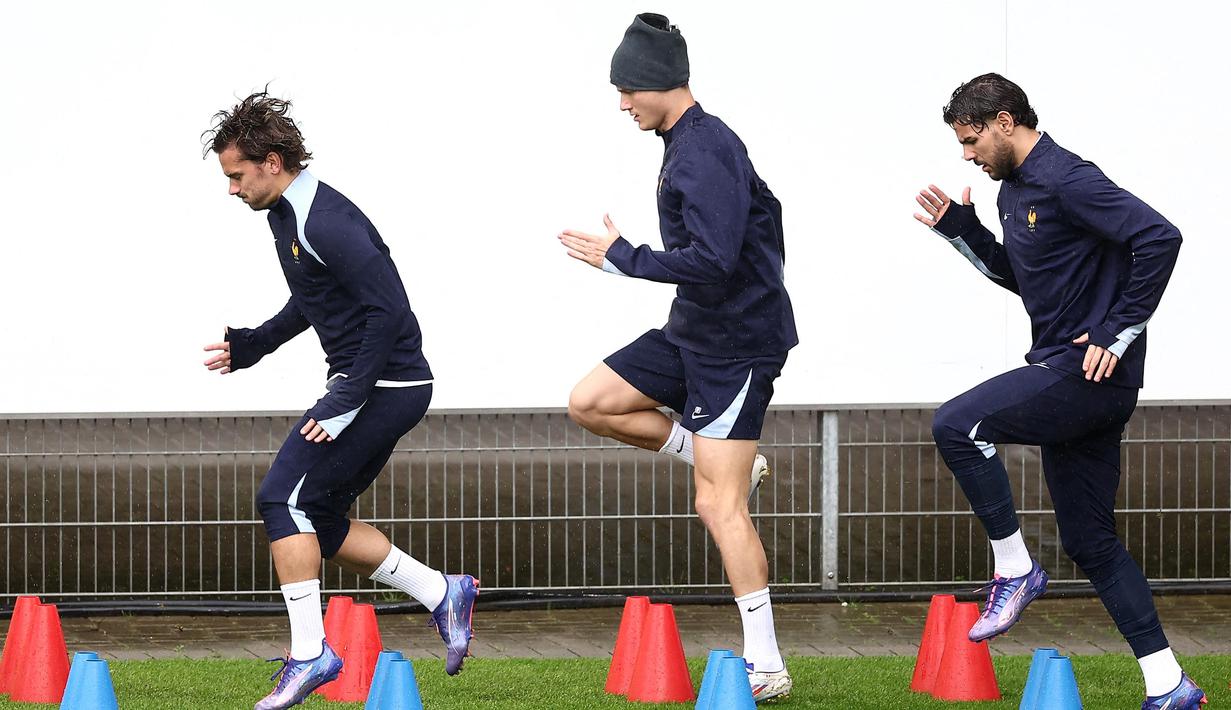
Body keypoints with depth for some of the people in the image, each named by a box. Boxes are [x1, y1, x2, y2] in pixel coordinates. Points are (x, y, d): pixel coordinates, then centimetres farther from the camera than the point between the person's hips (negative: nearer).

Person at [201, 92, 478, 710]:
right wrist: (251, 346, 25)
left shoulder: (327, 223, -21)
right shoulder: (285, 217, 12)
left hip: (385, 386, -10)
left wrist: (345, 402, -25)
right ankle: (443, 595, 19)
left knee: (284, 499, -11)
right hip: (370, 386, 10)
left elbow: (389, 309, -25)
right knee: (318, 523, 11)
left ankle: (310, 654, -9)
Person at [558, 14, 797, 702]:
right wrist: (764, 291, 27)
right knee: (591, 403, 9)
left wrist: (623, 257, -18)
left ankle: (767, 666, -7)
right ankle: (727, 461, 14)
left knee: (719, 503, -10)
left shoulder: (704, 153, -20)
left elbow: (711, 259, -29)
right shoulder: (689, 142, 11)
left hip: (737, 345, -10)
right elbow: (764, 210, 24)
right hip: (692, 334, 10)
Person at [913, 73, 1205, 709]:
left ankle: (1015, 569, -7)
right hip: (1067, 378, 10)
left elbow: (1159, 238, -22)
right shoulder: (1014, 190, 15)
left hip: (1091, 370, -10)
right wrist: (959, 229, 17)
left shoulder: (1065, 180, -15)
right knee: (1091, 543, 10)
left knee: (955, 425, -20)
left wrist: (1120, 331, -20)